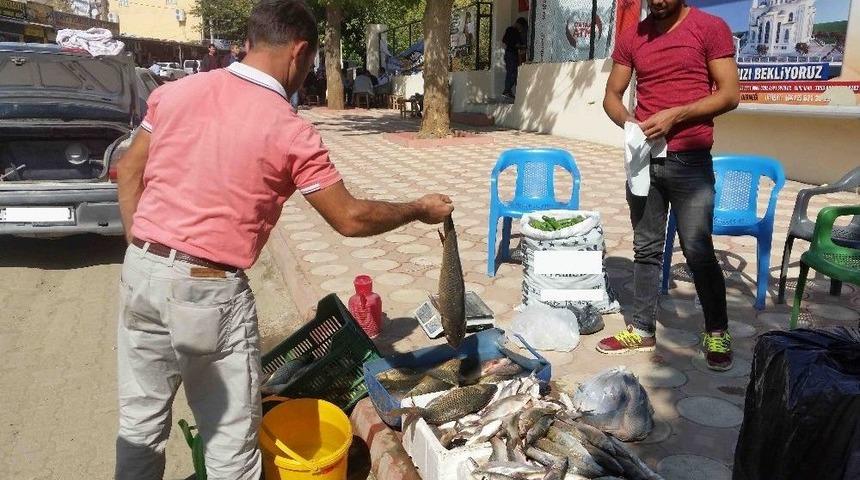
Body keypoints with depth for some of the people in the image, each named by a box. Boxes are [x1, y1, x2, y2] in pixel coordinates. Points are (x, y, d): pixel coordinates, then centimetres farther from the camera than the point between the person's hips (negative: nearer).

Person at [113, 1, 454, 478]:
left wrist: (142, 250, 17)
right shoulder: (290, 131, -11)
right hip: (208, 289, -6)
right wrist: (419, 210, 10)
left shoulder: (176, 91, 5)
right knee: (231, 441, 12)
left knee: (140, 422, 22)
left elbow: (129, 170, 12)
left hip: (140, 270, 6)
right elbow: (351, 219, -5)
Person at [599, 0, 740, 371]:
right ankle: (642, 330, 19)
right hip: (643, 158, 4)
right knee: (646, 249, 9)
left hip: (690, 161, -4)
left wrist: (675, 114, -18)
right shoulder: (631, 38, 10)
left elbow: (729, 95, -6)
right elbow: (612, 96, 11)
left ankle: (717, 332, 15)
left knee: (698, 251, -4)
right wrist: (630, 123, -10)